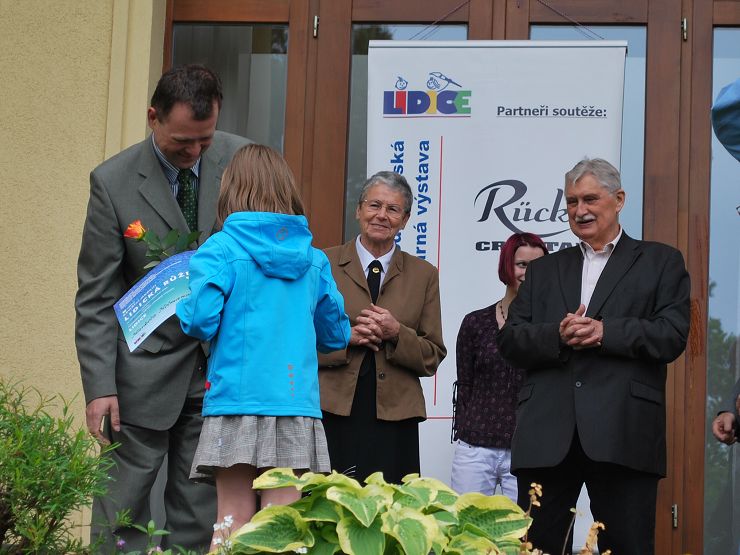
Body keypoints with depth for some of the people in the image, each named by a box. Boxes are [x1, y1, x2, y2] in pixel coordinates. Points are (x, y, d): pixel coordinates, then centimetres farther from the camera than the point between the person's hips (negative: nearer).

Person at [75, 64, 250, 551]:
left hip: (223, 360, 2)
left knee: (201, 506, 7)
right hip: (147, 368, -2)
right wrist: (100, 387, -13)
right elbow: (96, 297, -7)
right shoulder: (113, 181, -9)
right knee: (124, 499, -1)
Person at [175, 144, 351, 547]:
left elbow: (200, 321, -11)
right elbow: (336, 335, 16)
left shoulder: (220, 249, -3)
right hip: (297, 407, 3)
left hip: (236, 403, -3)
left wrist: (182, 307, 11)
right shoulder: (314, 259, 9)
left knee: (234, 524, 2)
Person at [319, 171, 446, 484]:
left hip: (394, 420, 1)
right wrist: (346, 336, -10)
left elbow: (433, 358, 10)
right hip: (332, 413, -1)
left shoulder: (423, 275, 12)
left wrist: (397, 334, -8)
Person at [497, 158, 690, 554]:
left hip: (623, 434, -3)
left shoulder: (661, 262, 11)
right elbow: (510, 340, 10)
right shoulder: (544, 270, 21)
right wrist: (557, 336, -10)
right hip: (547, 436, 3)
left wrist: (606, 332, -15)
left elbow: (672, 336, -2)